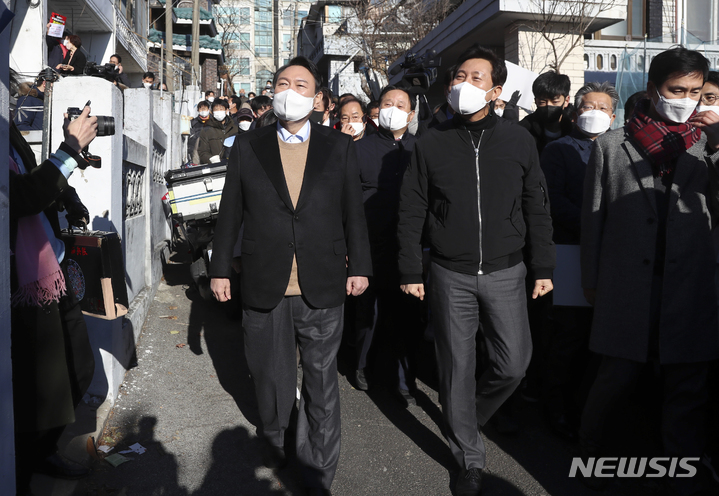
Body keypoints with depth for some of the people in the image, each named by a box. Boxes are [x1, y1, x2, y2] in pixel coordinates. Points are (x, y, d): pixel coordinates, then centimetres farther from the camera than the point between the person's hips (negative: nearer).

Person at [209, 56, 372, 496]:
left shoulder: (340, 147, 4)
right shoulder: (248, 146, 5)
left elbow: (354, 213, 6)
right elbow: (230, 213, 6)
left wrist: (359, 266, 4)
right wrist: (221, 269, 6)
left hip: (322, 289, 0)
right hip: (264, 287, 1)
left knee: (322, 383, 9)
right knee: (270, 375, 16)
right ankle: (274, 436, 46)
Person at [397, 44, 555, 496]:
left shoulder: (519, 141, 2)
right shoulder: (432, 144, 0)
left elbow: (537, 209, 6)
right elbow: (412, 213, 2)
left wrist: (543, 267, 4)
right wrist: (411, 271, -2)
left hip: (506, 273, 1)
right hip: (451, 276, -1)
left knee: (513, 364, 4)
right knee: (457, 369, 6)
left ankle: (466, 418, 35)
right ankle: (470, 459, 25)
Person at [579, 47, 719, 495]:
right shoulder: (612, 145, 4)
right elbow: (593, 219, 5)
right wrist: (592, 281, 5)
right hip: (628, 286, -2)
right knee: (619, 377, 7)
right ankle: (590, 446, 33)